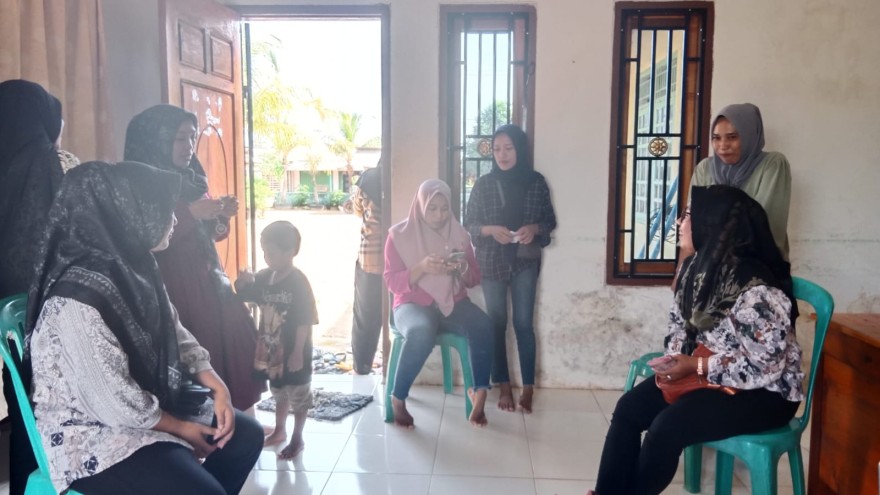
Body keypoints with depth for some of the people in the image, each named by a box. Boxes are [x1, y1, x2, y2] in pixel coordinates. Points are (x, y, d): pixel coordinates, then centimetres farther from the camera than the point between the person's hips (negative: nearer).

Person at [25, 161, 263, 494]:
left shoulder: (135, 268, -2)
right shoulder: (79, 300, -30)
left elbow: (175, 334, 8)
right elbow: (115, 404, -26)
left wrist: (217, 388, -4)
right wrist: (180, 428, -12)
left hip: (148, 405, 9)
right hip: (90, 433, -9)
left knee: (246, 435, 5)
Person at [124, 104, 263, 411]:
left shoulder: (192, 180, 12)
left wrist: (220, 215, -1)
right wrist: (189, 212, -22)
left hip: (208, 281, 8)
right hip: (174, 288, -7)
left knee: (233, 342, 5)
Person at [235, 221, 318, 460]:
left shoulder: (299, 282, -20)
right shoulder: (264, 277, -1)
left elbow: (305, 321, -20)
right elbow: (243, 295, 12)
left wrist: (298, 353, -20)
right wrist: (244, 282, -11)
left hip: (295, 352, -7)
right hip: (273, 351, 7)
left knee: (299, 396, 10)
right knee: (279, 394, 24)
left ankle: (297, 439, 24)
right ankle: (279, 430, 42)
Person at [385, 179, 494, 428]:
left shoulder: (459, 233, 7)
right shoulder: (399, 234, -2)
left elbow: (474, 278, 10)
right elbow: (392, 282, -6)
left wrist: (462, 269, -14)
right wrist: (421, 268, -23)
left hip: (453, 302, 3)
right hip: (412, 304, -3)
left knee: (483, 325, -30)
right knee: (422, 332, -38)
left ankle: (479, 393, -18)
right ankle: (398, 398, -18)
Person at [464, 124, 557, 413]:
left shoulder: (536, 182, 1)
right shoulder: (483, 184, 0)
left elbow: (550, 221, 8)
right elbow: (468, 224, 2)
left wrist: (534, 229, -14)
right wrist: (490, 230, -17)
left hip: (525, 262, 0)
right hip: (491, 263, 1)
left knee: (523, 324, -1)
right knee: (497, 324, 5)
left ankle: (528, 389, 6)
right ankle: (504, 388, 15)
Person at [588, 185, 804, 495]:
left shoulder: (756, 290, -26)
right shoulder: (696, 267, 1)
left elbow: (765, 366, -26)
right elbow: (679, 321, 12)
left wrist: (697, 368, -22)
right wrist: (674, 360, -7)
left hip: (764, 393, -8)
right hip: (702, 373, 8)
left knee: (668, 426, -26)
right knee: (629, 408, -8)